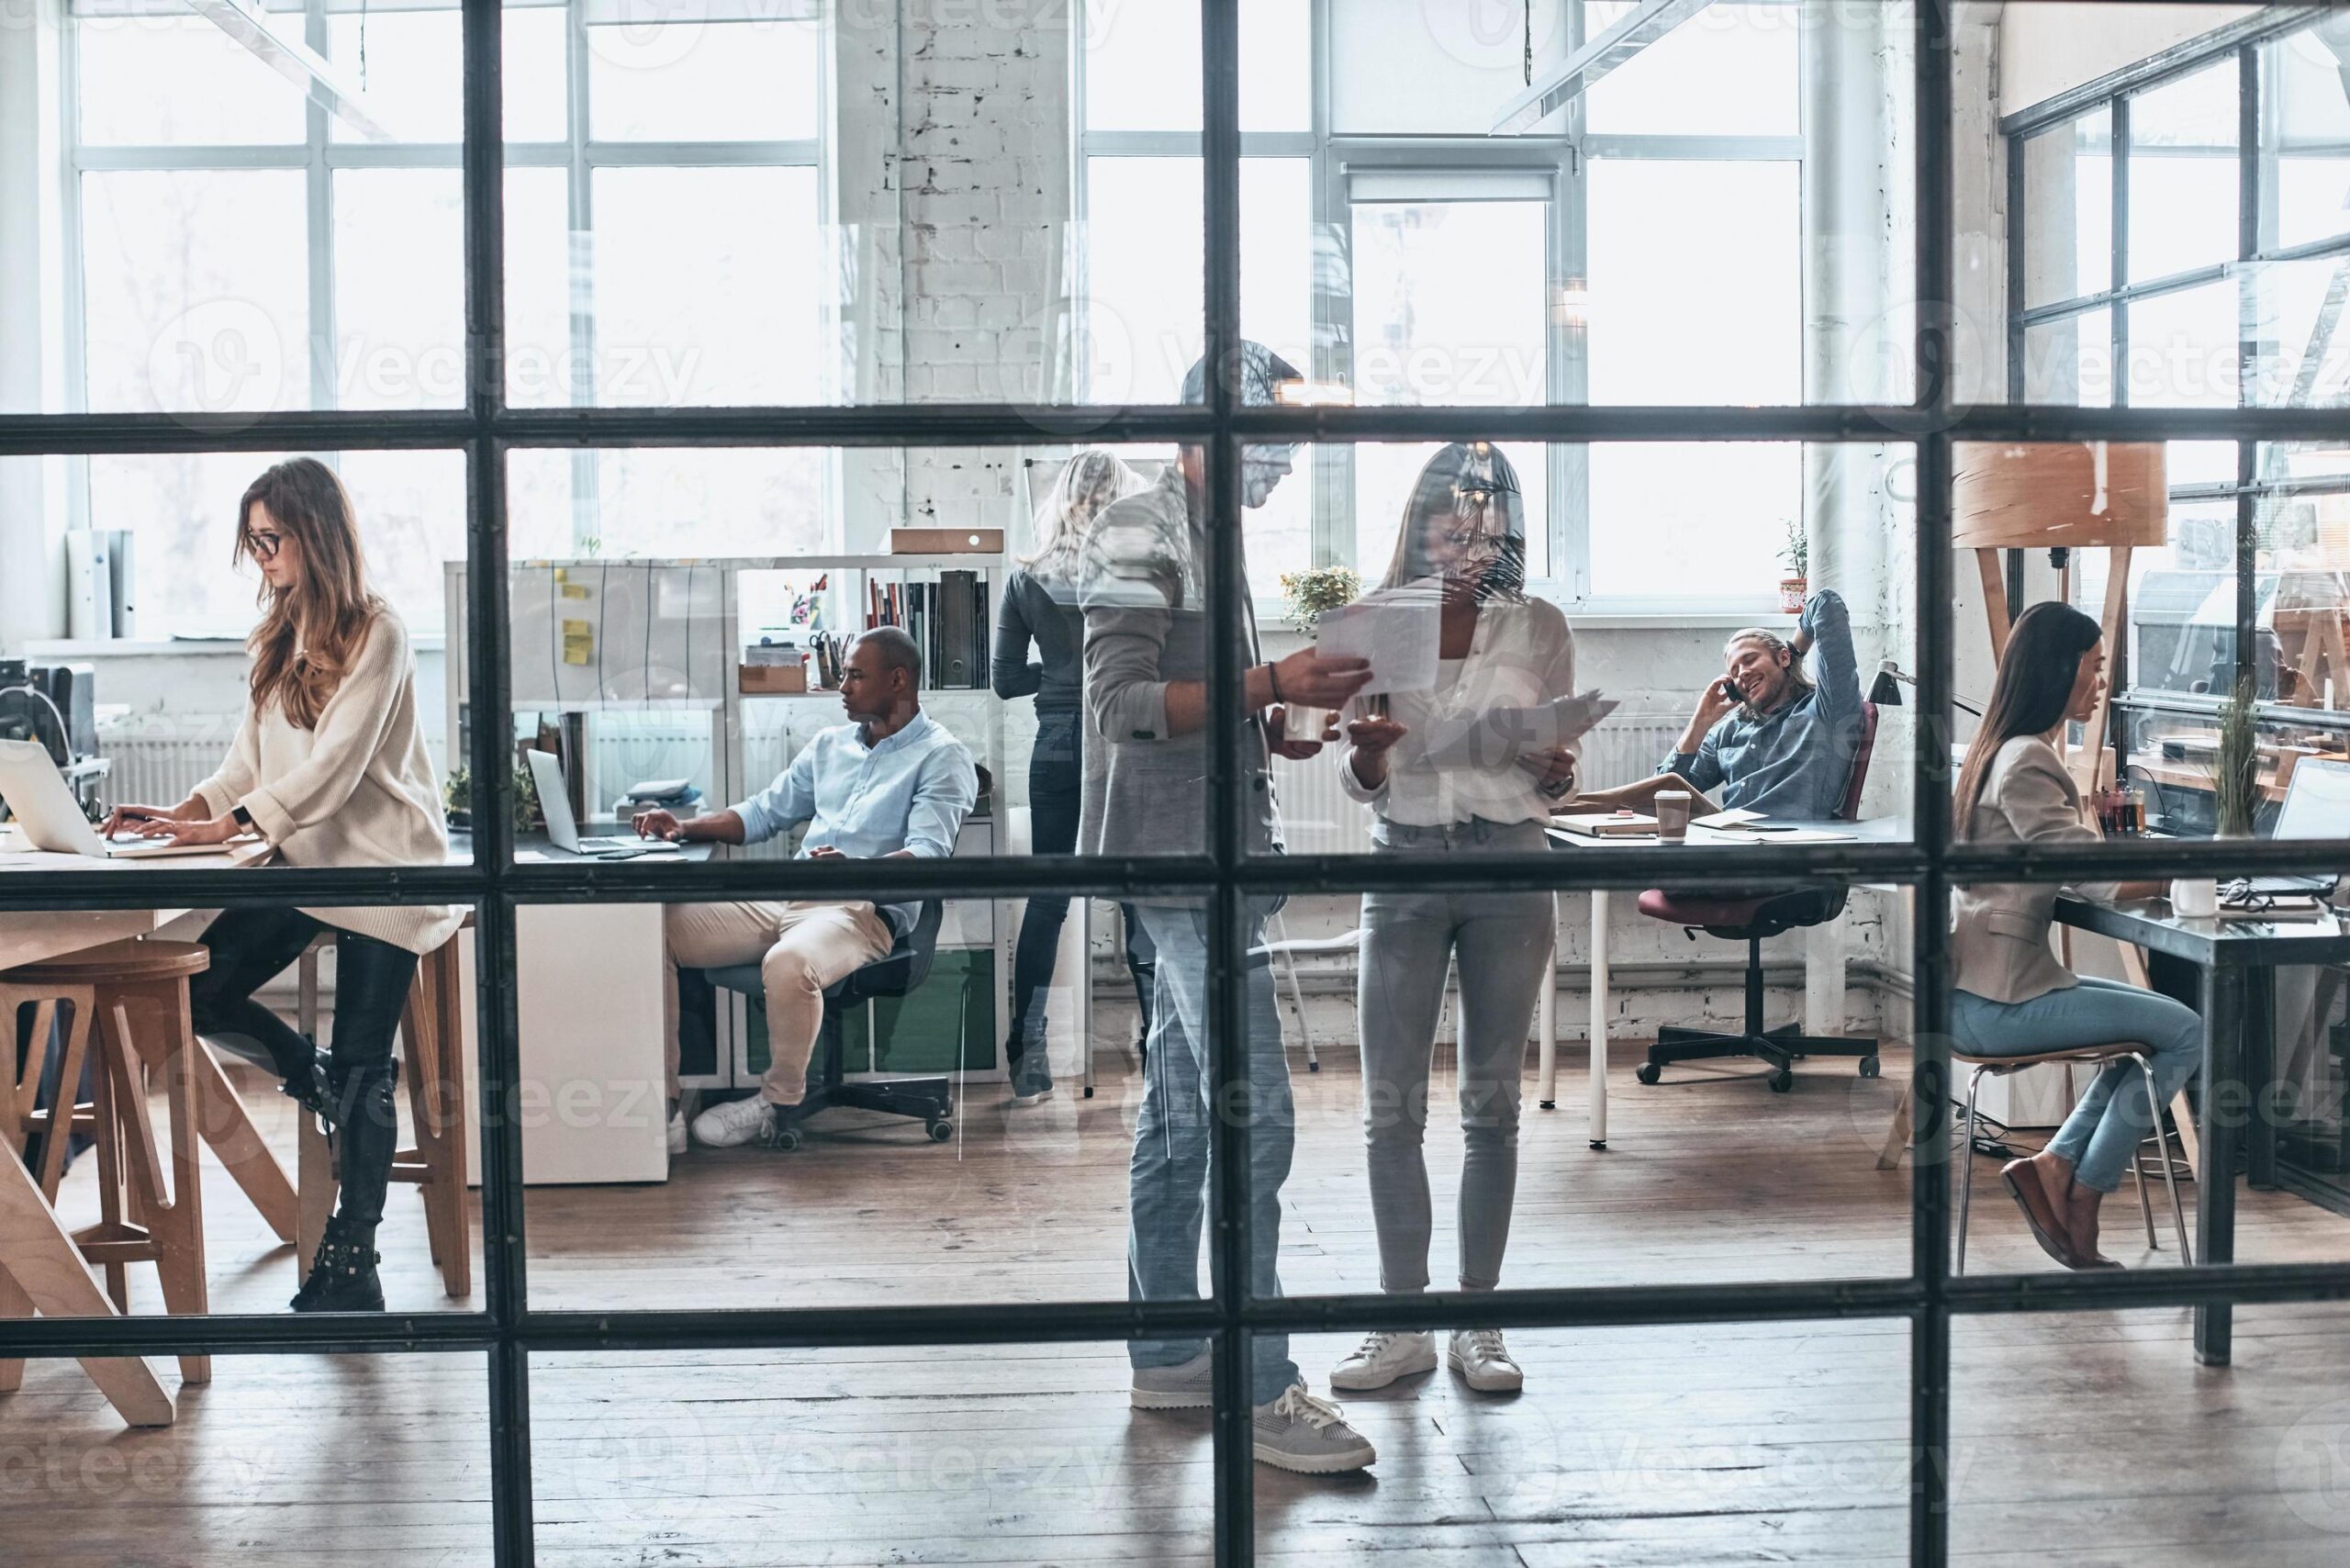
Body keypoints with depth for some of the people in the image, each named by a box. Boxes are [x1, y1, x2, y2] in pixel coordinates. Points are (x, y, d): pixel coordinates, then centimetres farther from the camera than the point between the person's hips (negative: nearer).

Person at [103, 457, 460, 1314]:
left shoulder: (376, 634, -10)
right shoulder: (279, 638, 13)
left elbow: (333, 765, -20)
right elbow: (250, 759, 11)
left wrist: (230, 823, -28)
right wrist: (182, 811, -7)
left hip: (380, 864, -7)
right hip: (303, 859, 7)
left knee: (363, 1073, -4)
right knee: (197, 993, -11)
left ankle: (351, 1259, 5)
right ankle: (322, 1082, 14)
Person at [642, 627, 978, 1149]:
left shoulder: (940, 757, 0)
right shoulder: (828, 744, 23)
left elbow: (928, 855, -15)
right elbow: (764, 812, 29)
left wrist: (854, 869, -34)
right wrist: (685, 828, 11)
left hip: (863, 910, -8)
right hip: (783, 900, 8)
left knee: (788, 963, -40)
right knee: (657, 927, -10)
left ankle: (779, 1102, -16)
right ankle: (660, 1094, -11)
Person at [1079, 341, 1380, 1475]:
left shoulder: (1208, 538, 20)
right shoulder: (1140, 532, -9)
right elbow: (1125, 703, -18)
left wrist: (1286, 728, 9)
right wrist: (1269, 686, -22)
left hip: (1211, 856, 10)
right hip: (1181, 858, -10)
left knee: (1180, 1115, 12)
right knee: (1255, 1117, -12)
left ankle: (1165, 1359, 20)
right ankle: (1264, 1391, -9)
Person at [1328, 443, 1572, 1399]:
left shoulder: (1538, 628, 4)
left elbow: (1554, 780, 8)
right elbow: (1362, 784, 5)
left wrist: (1556, 772, -15)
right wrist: (1365, 753, -17)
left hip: (1507, 863, 0)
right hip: (1405, 861, 0)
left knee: (1492, 1104, 6)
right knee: (1391, 1106, 0)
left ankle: (1479, 1322, 14)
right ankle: (1404, 1325, 11)